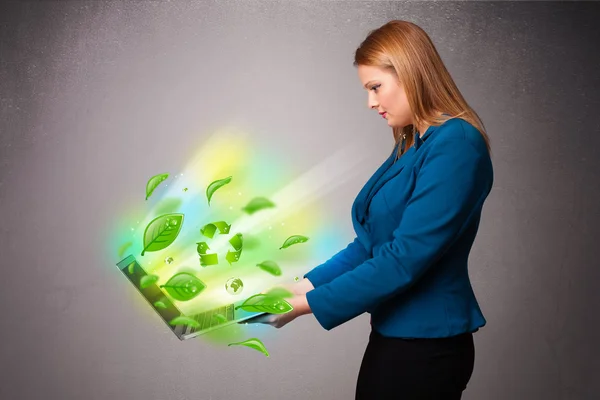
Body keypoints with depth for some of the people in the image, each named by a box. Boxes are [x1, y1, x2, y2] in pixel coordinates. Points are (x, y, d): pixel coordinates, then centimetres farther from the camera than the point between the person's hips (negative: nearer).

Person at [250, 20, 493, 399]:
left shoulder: (456, 145, -18)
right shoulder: (412, 147, 9)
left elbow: (405, 258, -23)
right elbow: (370, 243, 10)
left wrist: (310, 304, -18)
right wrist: (308, 283, 0)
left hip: (426, 344, -8)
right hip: (393, 334, 8)